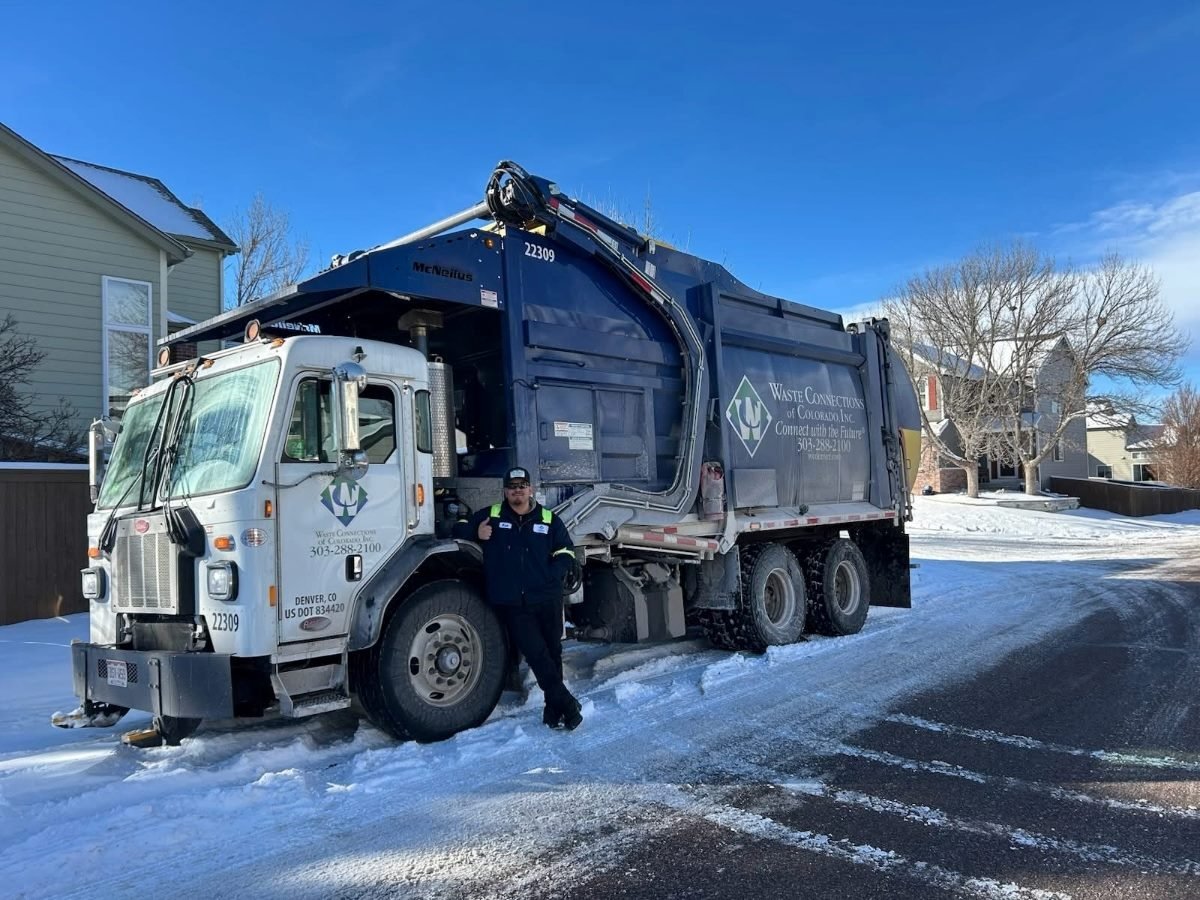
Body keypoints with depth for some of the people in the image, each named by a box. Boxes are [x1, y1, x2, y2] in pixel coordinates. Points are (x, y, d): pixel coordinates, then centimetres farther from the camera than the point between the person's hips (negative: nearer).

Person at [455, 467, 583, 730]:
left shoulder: (549, 519, 8)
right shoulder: (491, 515, 7)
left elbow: (565, 555, 7)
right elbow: (460, 529, 16)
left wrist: (551, 576, -10)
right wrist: (476, 533, -6)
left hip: (547, 600, 2)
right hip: (512, 604, -1)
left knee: (553, 652, 9)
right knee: (537, 654, -8)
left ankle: (554, 707, 22)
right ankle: (566, 704, -2)